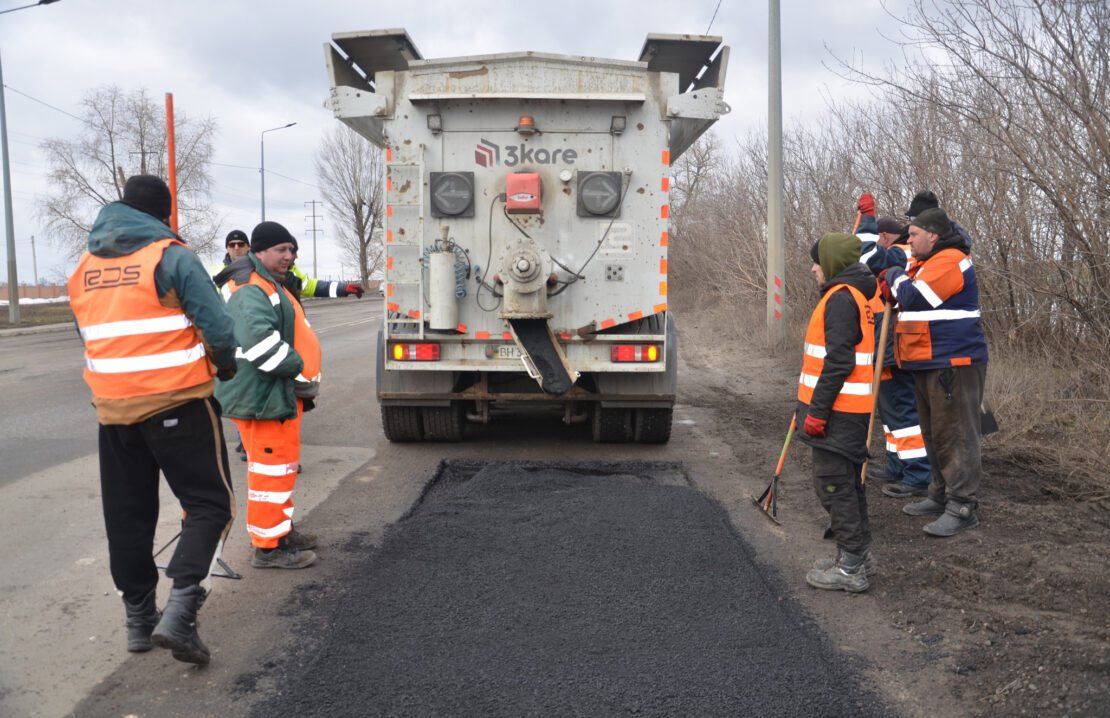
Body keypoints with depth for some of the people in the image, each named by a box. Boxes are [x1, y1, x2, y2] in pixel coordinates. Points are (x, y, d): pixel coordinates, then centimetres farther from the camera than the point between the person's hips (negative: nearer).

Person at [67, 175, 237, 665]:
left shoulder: (85, 266, 11)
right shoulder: (172, 257, -10)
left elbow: (91, 337, 17)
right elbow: (217, 327, -15)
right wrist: (225, 366, 5)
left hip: (112, 407, 6)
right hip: (177, 403, -6)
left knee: (127, 514, 15)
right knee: (209, 504, 2)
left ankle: (138, 618, 25)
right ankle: (180, 611, -13)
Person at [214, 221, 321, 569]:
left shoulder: (271, 286, 20)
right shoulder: (251, 290, -17)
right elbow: (261, 343, -31)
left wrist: (304, 380, 23)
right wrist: (299, 370, -21)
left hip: (279, 392, 11)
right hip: (262, 396, -11)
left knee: (282, 462, 20)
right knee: (272, 465, -6)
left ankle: (281, 530, 33)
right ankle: (268, 547, 3)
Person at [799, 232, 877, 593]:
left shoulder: (841, 298, -15)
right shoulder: (858, 296, 17)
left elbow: (838, 360, -23)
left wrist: (817, 410, -21)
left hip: (839, 411, -10)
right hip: (852, 411, 10)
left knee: (833, 482, -5)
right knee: (847, 480, 18)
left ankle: (851, 568, 1)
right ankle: (859, 553, 29)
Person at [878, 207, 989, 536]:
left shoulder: (950, 261, -14)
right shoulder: (927, 264, 20)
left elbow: (914, 297, -22)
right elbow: (904, 295, 25)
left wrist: (896, 276, -2)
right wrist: (892, 282, 3)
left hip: (954, 366, -11)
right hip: (928, 366, 11)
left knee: (956, 435, -8)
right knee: (934, 435, 18)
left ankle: (962, 507, -5)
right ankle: (941, 495, 29)